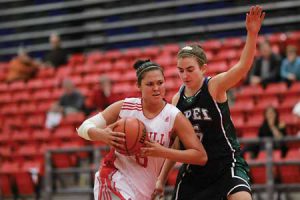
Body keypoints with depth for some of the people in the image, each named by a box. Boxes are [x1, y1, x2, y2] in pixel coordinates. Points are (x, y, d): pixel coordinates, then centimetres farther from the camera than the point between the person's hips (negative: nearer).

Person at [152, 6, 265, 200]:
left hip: (226, 162, -5)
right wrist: (162, 179, 12)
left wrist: (252, 34, -45)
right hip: (193, 168, 5)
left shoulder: (215, 86, -11)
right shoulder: (177, 99, 3)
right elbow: (176, 143, 12)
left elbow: (243, 66, -30)